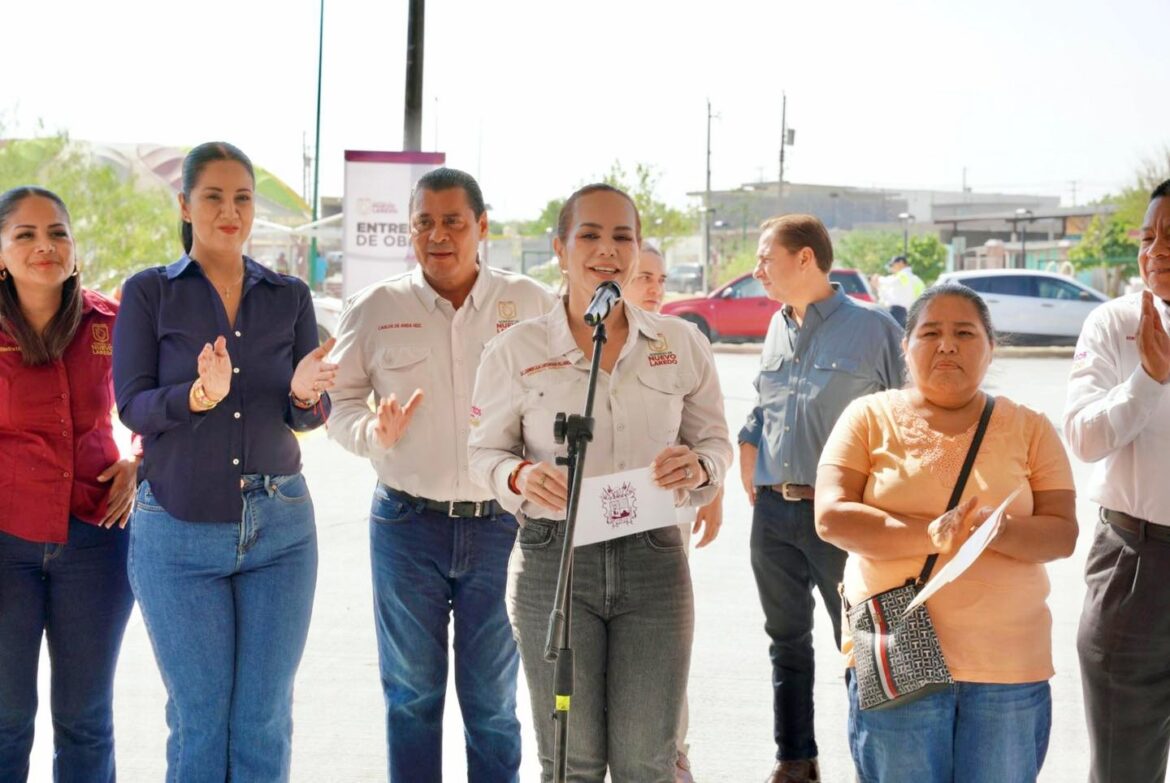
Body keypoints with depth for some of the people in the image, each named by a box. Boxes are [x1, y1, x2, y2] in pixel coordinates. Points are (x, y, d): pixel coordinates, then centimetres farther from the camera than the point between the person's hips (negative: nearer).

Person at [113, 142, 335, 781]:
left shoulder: (290, 297, 9)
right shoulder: (149, 292, 2)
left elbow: (312, 416, 5)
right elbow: (132, 405, -6)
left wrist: (305, 393, -19)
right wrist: (196, 396, -26)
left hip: (279, 528, 2)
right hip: (177, 531, -2)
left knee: (264, 723, 4)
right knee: (198, 722, 3)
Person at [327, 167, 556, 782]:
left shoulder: (533, 305, 1)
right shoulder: (375, 309, 2)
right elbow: (337, 401, 8)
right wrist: (374, 433, -13)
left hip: (502, 524, 0)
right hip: (406, 523, 1)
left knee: (492, 702, 9)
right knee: (411, 695, 10)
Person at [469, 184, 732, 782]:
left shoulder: (683, 344, 3)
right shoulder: (515, 351, -1)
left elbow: (716, 442, 11)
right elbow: (485, 451, 7)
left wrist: (699, 466, -12)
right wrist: (519, 476, -16)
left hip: (654, 559, 1)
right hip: (554, 559, -1)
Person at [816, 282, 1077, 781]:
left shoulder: (1029, 429, 8)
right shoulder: (870, 418, 4)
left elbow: (1063, 533, 0)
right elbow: (831, 517, -8)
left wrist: (994, 531, -21)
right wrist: (931, 535, -20)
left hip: (1009, 666, 2)